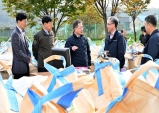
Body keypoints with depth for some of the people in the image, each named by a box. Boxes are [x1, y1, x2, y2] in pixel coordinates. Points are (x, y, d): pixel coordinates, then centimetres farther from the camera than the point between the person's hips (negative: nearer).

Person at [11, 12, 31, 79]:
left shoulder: (22, 32, 11)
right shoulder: (15, 34, -17)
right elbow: (18, 51, -20)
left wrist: (29, 57, 1)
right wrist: (28, 59, -10)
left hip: (25, 64, 9)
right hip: (19, 66, -9)